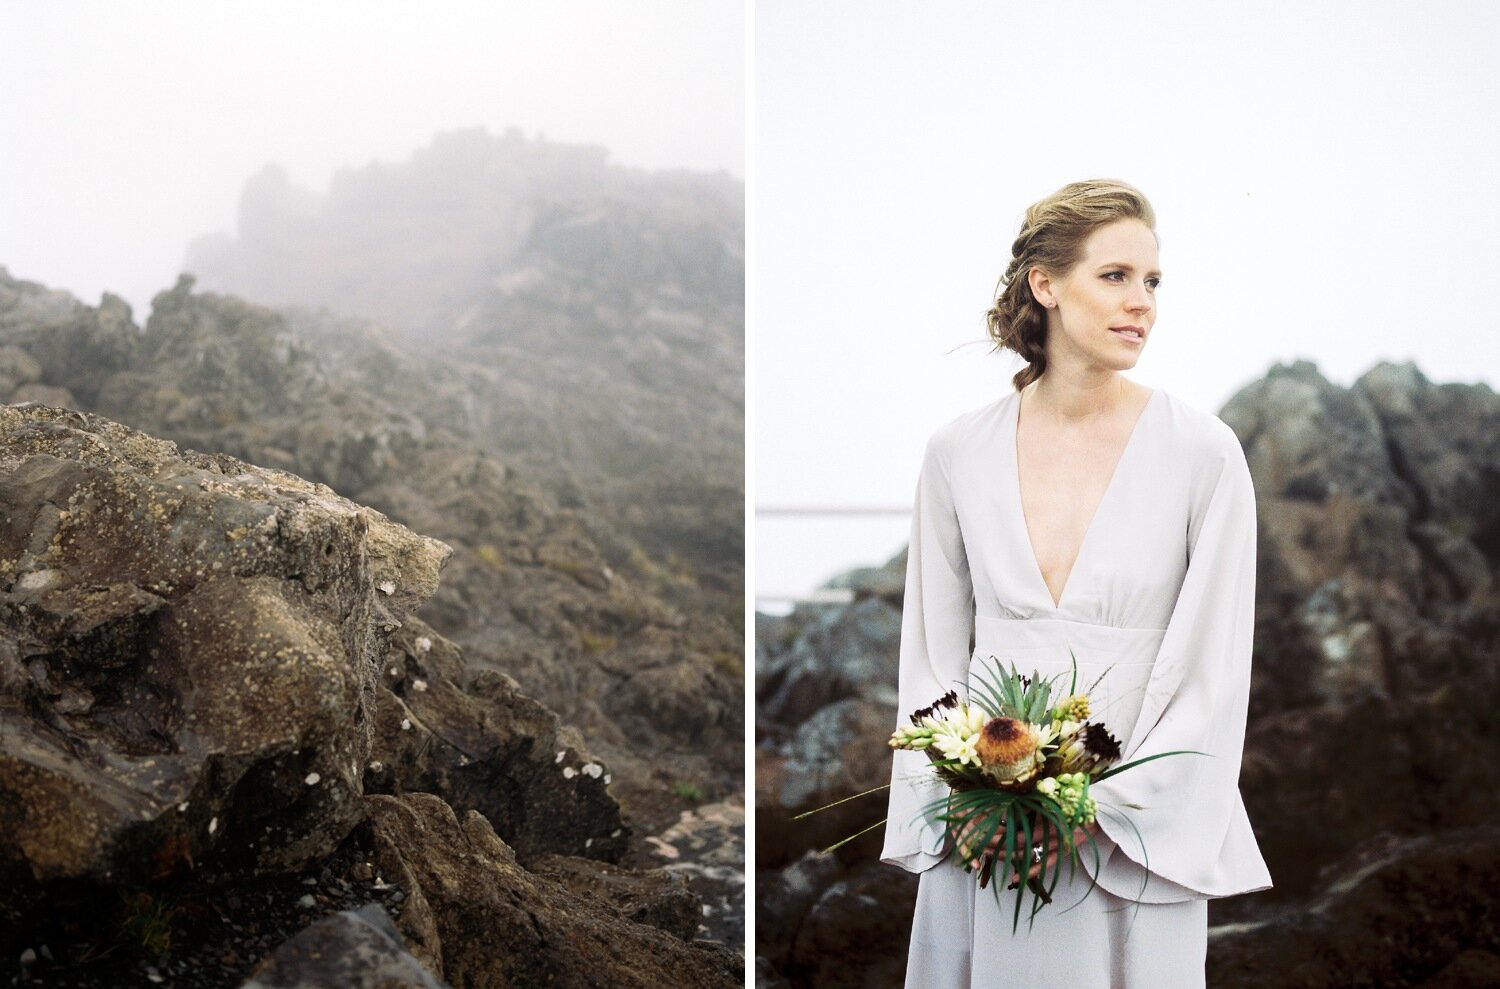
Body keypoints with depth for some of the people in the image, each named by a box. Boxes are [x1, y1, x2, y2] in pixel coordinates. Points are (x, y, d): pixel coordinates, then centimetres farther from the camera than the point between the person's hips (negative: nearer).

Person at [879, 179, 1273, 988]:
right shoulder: (958, 452, 2)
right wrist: (950, 798, -5)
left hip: (1136, 841, -2)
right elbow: (931, 653, 7)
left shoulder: (1202, 453, -5)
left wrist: (1102, 807, -12)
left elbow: (1216, 680, -5)